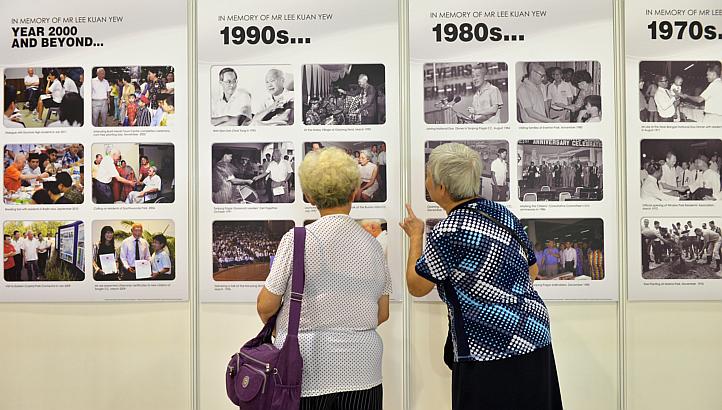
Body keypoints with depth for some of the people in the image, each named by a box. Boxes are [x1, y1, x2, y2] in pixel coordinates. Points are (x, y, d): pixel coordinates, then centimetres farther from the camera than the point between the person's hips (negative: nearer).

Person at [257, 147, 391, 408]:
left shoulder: (296, 240, -10)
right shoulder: (372, 244, 2)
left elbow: (266, 306, -5)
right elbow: (382, 314, 9)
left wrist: (271, 326, 17)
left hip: (306, 368, -3)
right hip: (362, 372, 4)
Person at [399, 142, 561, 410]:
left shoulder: (447, 233, -19)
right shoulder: (502, 212, 3)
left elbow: (416, 287, -4)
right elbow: (532, 271, 13)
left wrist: (415, 236, 7)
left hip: (491, 352, -8)